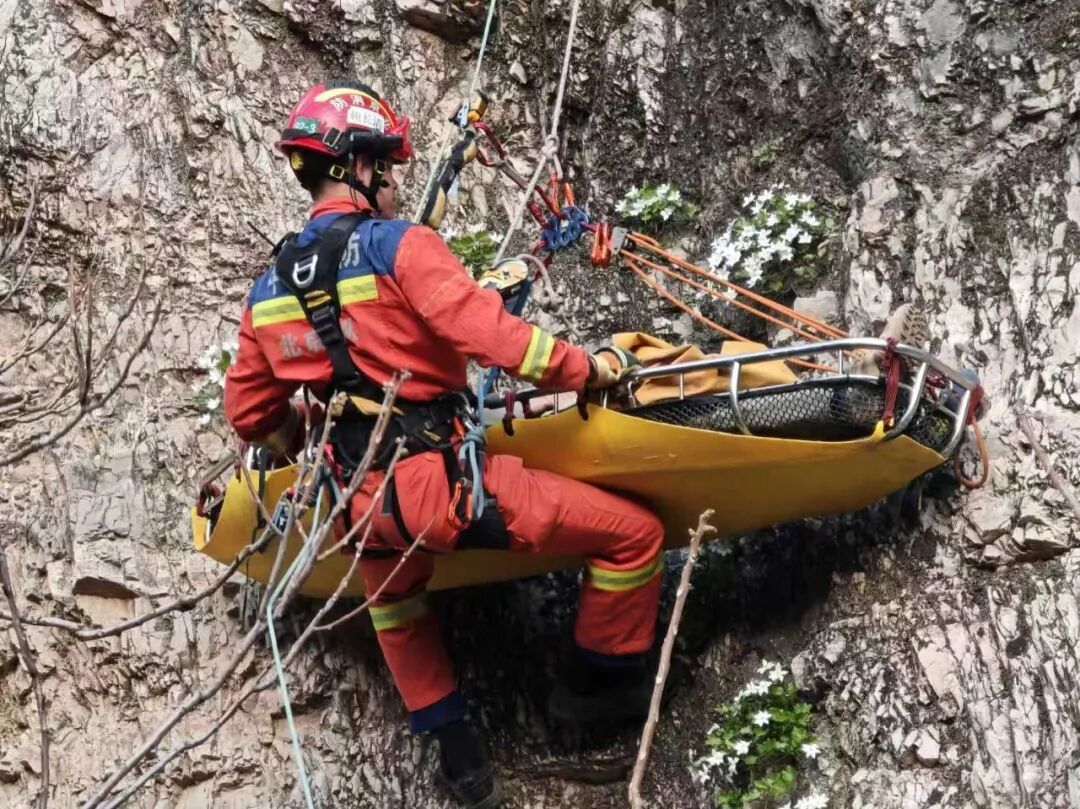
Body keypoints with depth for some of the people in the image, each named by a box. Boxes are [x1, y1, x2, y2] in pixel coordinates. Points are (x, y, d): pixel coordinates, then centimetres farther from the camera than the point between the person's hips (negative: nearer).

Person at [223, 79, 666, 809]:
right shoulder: (399, 245, -11)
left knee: (393, 601, 40)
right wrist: (586, 369, -6)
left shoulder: (267, 292, 9)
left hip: (370, 508, 7)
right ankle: (597, 684, 22)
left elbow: (250, 413, 18)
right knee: (633, 532, 5)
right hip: (449, 482, -7)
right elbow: (493, 336, -20)